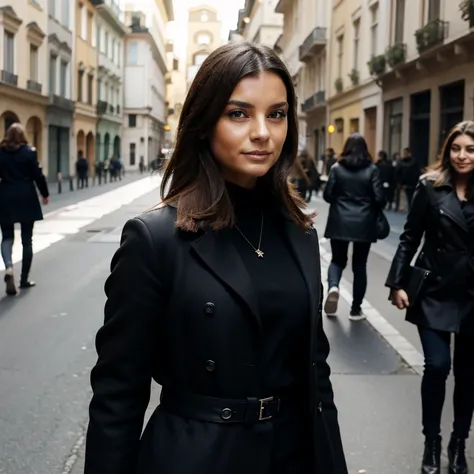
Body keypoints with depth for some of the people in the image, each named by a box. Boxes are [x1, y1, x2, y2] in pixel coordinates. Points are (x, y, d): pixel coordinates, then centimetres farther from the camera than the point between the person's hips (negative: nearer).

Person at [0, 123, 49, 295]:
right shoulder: (29, 151, -4)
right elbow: (37, 175, -5)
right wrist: (45, 194, 8)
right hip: (26, 199, -1)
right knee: (27, 239, 7)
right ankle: (24, 279, 11)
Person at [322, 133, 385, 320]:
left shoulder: (337, 168, -2)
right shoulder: (372, 169, -4)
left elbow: (327, 195, -2)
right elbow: (379, 198, -8)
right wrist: (374, 211, 13)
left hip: (340, 222, 0)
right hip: (364, 223, 0)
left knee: (337, 259, 14)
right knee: (359, 264, 9)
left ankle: (333, 287, -17)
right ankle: (356, 309, 12)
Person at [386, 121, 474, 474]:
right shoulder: (431, 186, -4)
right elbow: (410, 238, -2)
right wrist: (398, 283, -6)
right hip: (436, 292, -2)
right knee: (438, 366, -6)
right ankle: (432, 442, 14)